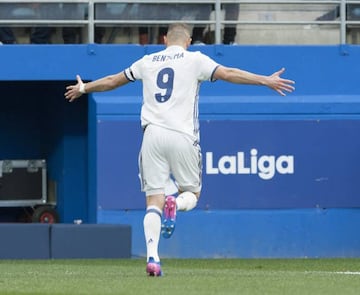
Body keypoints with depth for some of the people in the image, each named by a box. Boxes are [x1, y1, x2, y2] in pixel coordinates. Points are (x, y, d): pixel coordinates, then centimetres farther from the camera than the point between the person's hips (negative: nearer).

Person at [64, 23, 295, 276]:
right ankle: (176, 205, -24)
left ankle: (152, 256, -18)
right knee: (192, 193, 13)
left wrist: (83, 88, 43)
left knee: (154, 200, 1)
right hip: (182, 136, -2)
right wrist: (266, 81, -4)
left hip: (152, 134, 2)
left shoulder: (147, 62, 16)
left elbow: (112, 80, 27)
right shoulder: (194, 60, 6)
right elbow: (228, 73, -5)